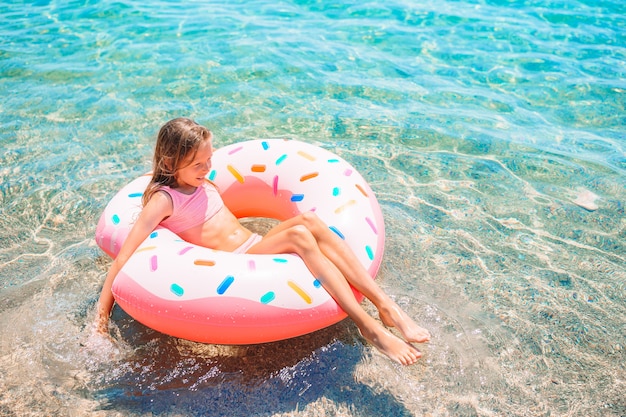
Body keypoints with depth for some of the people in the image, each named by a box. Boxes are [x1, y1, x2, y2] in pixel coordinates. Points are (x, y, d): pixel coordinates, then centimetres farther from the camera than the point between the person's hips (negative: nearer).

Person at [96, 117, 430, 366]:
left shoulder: (200, 182, 15)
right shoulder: (164, 199, -8)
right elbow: (123, 257, -14)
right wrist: (102, 313, -17)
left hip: (258, 246, 8)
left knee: (308, 220, -22)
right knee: (299, 236, -31)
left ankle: (386, 306, -28)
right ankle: (370, 329, -34)